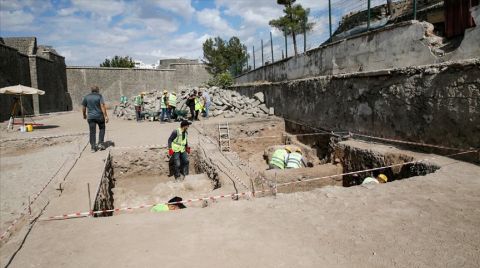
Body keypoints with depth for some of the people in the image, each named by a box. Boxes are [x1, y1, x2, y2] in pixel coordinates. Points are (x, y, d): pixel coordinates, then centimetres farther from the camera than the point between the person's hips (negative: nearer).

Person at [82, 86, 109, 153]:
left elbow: (83, 108, 7)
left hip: (90, 117, 2)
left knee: (92, 132, 6)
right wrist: (106, 116, -17)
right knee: (102, 129, 18)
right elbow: (102, 106, -15)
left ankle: (93, 147, 6)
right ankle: (100, 143, 9)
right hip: (99, 116, -2)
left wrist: (84, 115, 24)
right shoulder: (99, 96, -4)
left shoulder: (86, 97, 6)